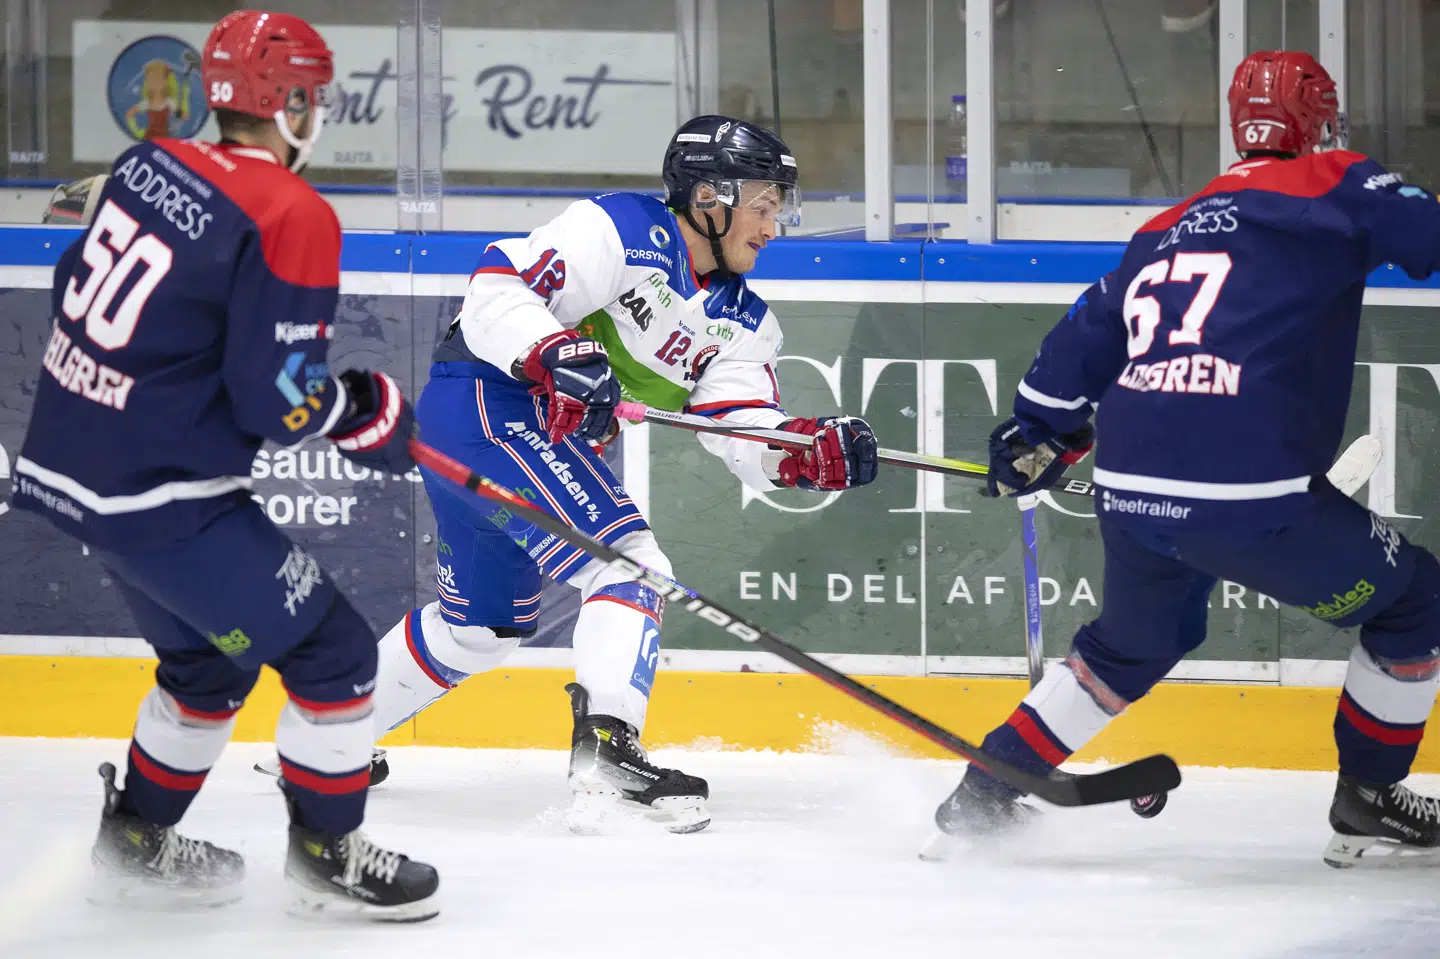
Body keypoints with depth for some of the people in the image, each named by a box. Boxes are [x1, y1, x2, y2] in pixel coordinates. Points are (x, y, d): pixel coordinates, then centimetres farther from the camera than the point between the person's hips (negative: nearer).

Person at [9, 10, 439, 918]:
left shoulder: (147, 166, 4)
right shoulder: (291, 219, -18)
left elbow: (79, 287, 17)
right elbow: (277, 402, -19)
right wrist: (364, 409, 0)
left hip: (67, 464, 9)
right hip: (164, 497, -9)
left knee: (209, 656, 27)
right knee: (332, 652, 4)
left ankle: (137, 840, 36)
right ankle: (325, 855, 14)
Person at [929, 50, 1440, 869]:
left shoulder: (1166, 232, 22)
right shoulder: (1334, 189, 4)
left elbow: (1084, 339, 27)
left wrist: (1034, 438, 38)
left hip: (1132, 493, 7)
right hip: (1255, 495, -7)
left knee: (1133, 644, 33)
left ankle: (987, 791, 34)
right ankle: (1369, 803, 19)